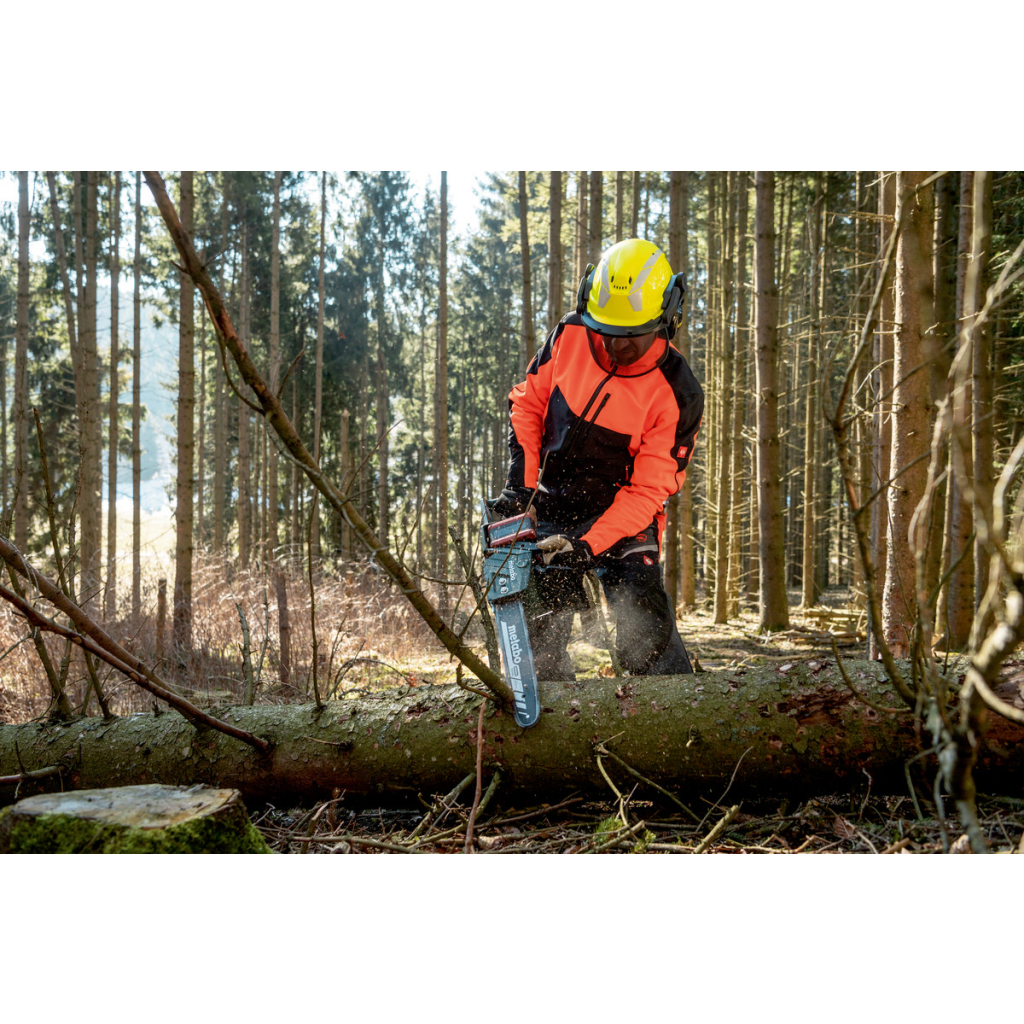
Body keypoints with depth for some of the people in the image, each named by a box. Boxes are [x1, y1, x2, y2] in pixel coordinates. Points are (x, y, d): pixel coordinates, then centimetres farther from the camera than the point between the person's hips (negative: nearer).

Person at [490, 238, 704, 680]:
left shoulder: (678, 394, -19)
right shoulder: (569, 336, -9)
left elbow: (648, 491, -17)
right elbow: (527, 403, 4)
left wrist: (589, 544, -27)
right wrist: (520, 482, -7)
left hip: (622, 516, -3)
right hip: (551, 511, 3)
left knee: (645, 627, -18)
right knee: (540, 634, 1)